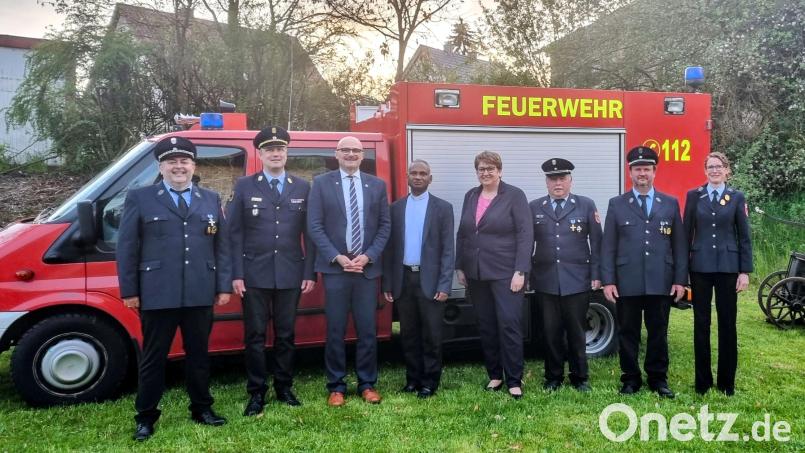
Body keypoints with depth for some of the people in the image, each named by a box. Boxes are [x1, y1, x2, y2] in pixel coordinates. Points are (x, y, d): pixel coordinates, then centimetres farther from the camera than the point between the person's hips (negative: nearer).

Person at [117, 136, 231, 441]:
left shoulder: (211, 200, 11)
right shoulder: (139, 199, 2)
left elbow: (221, 247, 9)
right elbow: (126, 248, 0)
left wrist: (223, 286, 4)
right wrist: (129, 291, -4)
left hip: (200, 294, 3)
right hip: (157, 295, -2)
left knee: (199, 354, 13)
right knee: (153, 357, 8)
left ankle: (201, 409, 27)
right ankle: (146, 417, 20)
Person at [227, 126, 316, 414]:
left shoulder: (303, 188, 7)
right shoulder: (244, 187, 3)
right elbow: (234, 233, -1)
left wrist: (310, 273, 0)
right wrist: (236, 274, -8)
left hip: (291, 275, 1)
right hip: (255, 275, -1)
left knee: (286, 334, 11)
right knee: (255, 335, 6)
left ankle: (284, 387, 25)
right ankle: (256, 392, 17)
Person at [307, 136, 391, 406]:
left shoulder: (377, 185, 9)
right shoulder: (321, 183, 3)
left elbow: (385, 226, 7)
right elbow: (314, 226, -2)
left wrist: (368, 256, -6)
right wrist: (337, 257, -11)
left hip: (368, 268, 2)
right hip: (334, 268, -2)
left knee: (368, 330, 6)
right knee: (335, 330, 3)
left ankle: (367, 384, 19)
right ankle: (336, 387, 15)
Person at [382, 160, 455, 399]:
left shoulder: (443, 208, 1)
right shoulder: (396, 207, 8)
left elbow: (448, 249, -3)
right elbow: (389, 247, 8)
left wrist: (444, 285, -10)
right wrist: (387, 284, 4)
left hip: (430, 280, -3)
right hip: (403, 279, 3)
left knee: (431, 334, 3)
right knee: (408, 333, 10)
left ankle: (430, 381, 16)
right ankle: (413, 378, 23)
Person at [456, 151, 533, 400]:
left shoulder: (514, 195, -4)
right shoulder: (471, 196, 12)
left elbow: (525, 235, -9)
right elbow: (462, 234, 15)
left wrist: (520, 271, -16)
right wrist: (460, 267, 10)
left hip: (505, 273, -5)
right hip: (476, 274, 5)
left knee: (509, 324, -5)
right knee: (486, 327, 9)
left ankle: (514, 380, 4)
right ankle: (494, 375, 21)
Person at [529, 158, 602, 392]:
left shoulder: (587, 205, 5)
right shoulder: (534, 207, 8)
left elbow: (596, 242, 3)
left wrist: (596, 275, -2)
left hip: (577, 281, -1)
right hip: (546, 281, 1)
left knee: (577, 331, 8)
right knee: (551, 331, 7)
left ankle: (580, 377, 22)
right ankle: (553, 377, 21)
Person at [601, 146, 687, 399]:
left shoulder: (670, 204, 9)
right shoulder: (616, 205, 5)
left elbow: (679, 245, 7)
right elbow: (608, 246, 2)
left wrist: (680, 279, 1)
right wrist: (608, 281, -5)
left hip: (660, 282, 1)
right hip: (627, 282, -1)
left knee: (658, 332, 9)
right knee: (628, 332, 7)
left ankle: (658, 378, 22)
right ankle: (631, 379, 19)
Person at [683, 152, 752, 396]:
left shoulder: (737, 197, 4)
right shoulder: (694, 195, 5)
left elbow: (744, 236, 4)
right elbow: (686, 232, 5)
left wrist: (745, 271, -2)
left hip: (728, 267, 0)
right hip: (700, 266, 0)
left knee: (728, 323, 5)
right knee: (701, 323, 6)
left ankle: (727, 382, 17)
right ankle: (702, 381, 16)